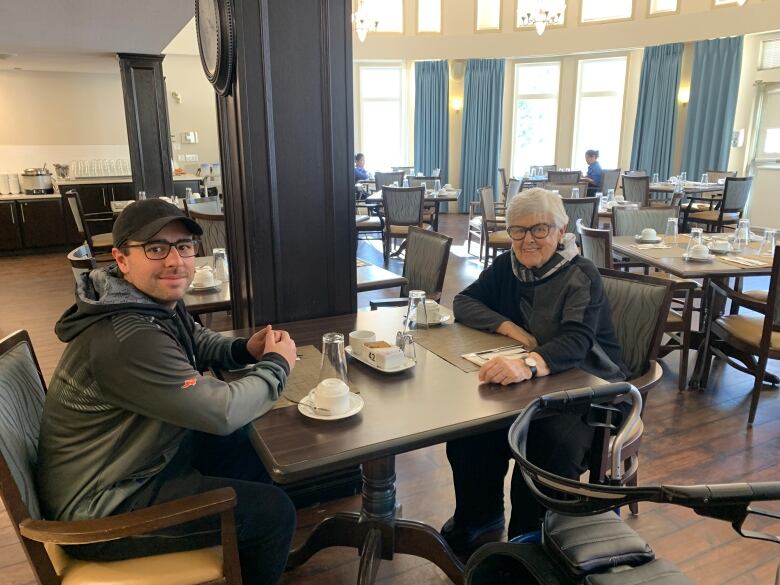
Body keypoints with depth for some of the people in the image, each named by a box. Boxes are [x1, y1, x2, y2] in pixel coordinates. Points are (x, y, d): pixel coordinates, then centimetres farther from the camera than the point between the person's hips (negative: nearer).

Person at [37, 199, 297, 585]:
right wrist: (276, 366, -12)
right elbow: (223, 412, -29)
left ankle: (241, 551, 40)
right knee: (273, 511, -10)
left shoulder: (161, 301, -3)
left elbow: (196, 342, 17)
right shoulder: (128, 338, -32)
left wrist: (246, 350, -3)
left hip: (144, 455, 10)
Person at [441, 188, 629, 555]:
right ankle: (478, 518, 5)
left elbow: (576, 341, -31)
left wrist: (530, 364, -52)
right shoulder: (508, 266, 2)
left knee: (552, 444, -33)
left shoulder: (580, 276, -15)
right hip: (527, 384, 5)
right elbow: (463, 302, 2)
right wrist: (511, 328, -15)